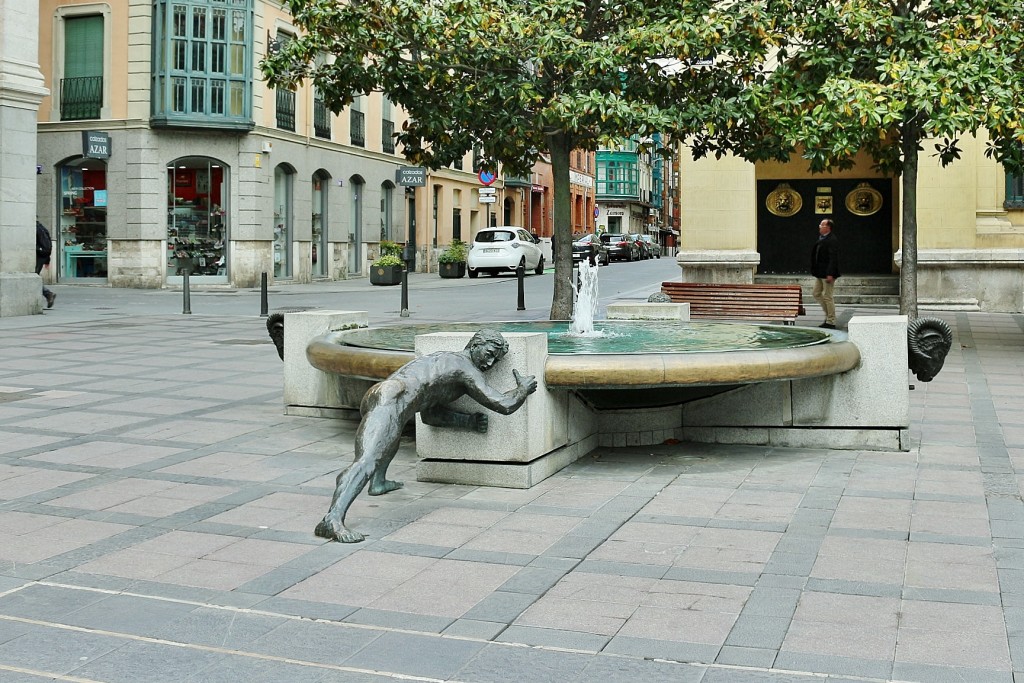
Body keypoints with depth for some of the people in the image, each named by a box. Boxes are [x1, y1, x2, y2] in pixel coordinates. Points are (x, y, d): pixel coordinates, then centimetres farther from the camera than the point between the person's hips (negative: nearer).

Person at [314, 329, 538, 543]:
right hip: (390, 400, -10)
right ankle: (333, 520, -46)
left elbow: (430, 414, 39)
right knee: (367, 462, -28)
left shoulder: (444, 361, 35)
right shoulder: (467, 368, 8)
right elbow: (504, 405, 3)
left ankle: (378, 482, 41)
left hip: (373, 395, 10)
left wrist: (468, 421, 33)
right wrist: (523, 388, 23)